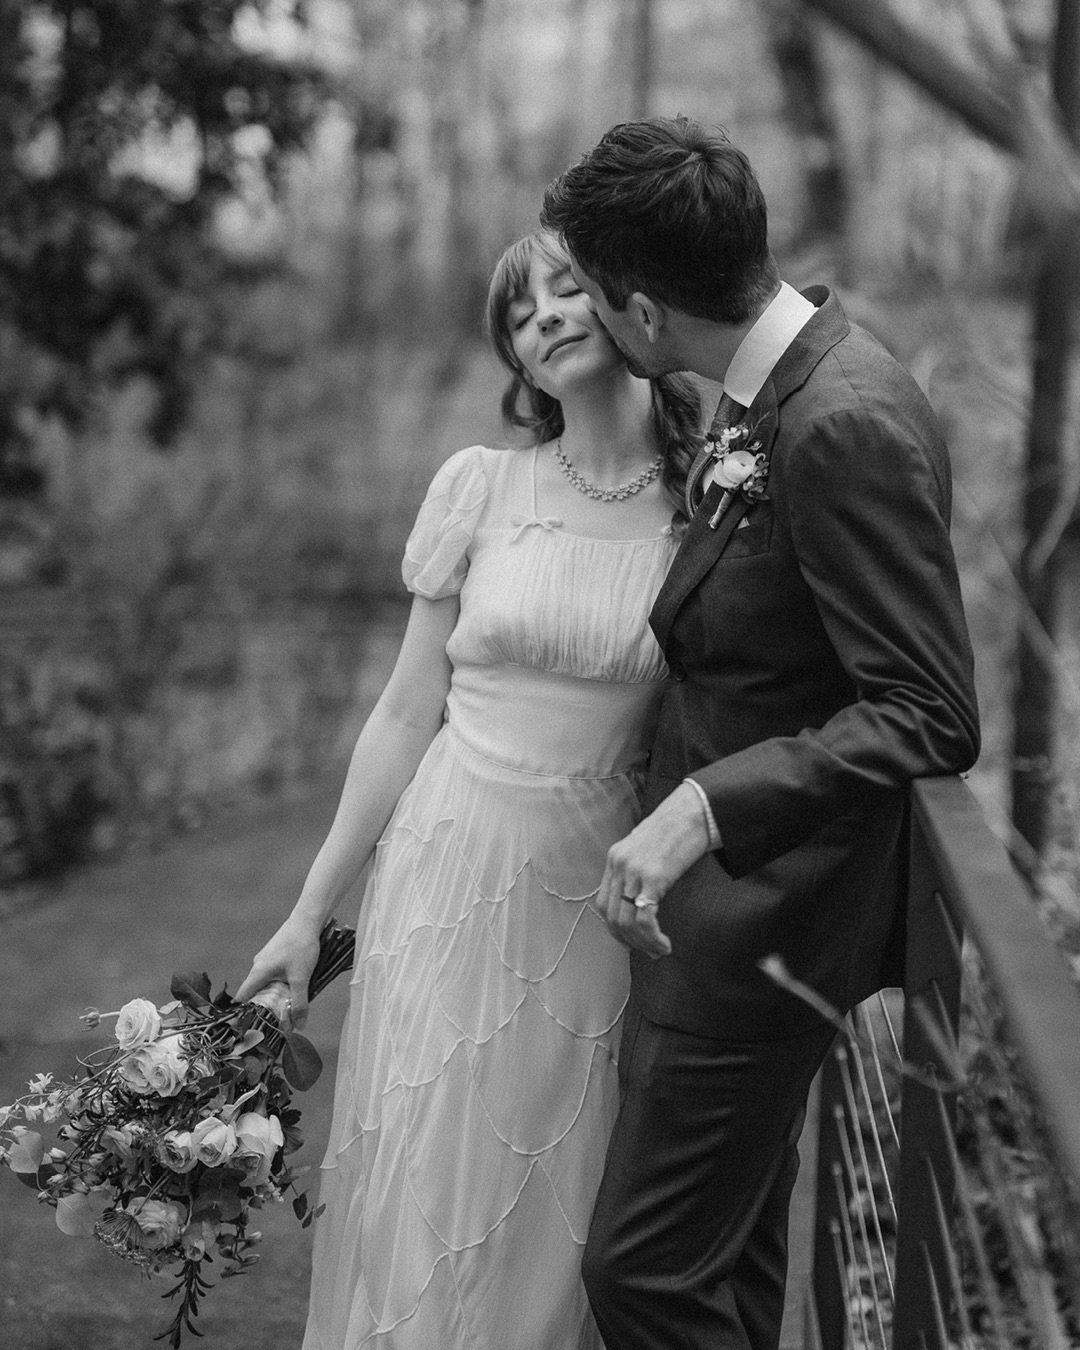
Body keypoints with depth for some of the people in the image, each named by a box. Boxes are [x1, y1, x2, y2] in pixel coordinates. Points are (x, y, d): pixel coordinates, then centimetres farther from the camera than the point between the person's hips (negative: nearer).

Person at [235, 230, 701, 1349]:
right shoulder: (479, 487, -1)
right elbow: (408, 713, 3)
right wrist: (310, 914, 3)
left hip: (598, 909, 0)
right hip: (451, 880, 0)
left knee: (552, 1229, 7)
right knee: (421, 1216, 4)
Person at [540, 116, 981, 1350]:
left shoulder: (847, 426, -25)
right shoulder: (776, 392, 4)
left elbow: (929, 718, -26)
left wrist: (705, 808, -32)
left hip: (759, 921, -10)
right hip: (708, 902, 10)